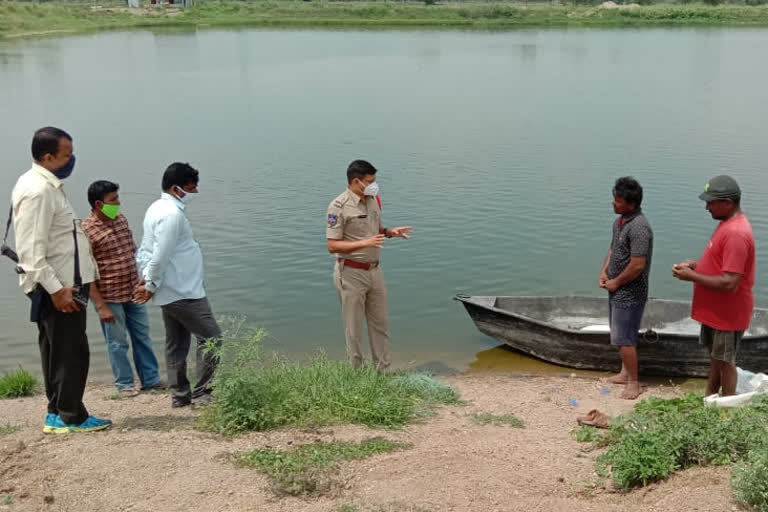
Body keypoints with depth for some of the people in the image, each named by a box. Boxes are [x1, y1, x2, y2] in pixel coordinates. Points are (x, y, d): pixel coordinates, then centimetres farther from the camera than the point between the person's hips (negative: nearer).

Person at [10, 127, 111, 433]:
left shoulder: (47, 185, 13)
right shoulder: (37, 191, -18)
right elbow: (32, 250, -23)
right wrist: (56, 289, -23)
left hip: (64, 282, 10)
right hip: (58, 286, -10)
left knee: (59, 352, 14)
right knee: (71, 353, -3)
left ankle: (59, 414, 23)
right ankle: (70, 417, 6)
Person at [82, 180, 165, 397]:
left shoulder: (121, 219, 3)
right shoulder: (86, 231, -18)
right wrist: (100, 306, -18)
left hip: (134, 292, 7)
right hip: (109, 298, -6)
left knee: (142, 337, 14)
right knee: (117, 343, 8)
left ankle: (151, 379, 26)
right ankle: (124, 383, 23)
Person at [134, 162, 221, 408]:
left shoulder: (156, 208, 13)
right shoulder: (172, 214, -19)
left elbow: (145, 249, 13)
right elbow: (161, 256, -21)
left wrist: (146, 277, 3)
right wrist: (152, 286, -10)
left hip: (170, 292, 10)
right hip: (184, 292, -10)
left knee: (176, 343, 14)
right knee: (211, 337, -4)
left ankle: (180, 395, 20)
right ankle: (203, 393, -1)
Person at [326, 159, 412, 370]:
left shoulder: (373, 199, 6)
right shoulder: (339, 207, -16)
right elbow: (332, 246, -18)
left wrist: (389, 232, -2)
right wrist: (365, 243, -26)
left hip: (374, 270, 7)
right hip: (351, 273, -7)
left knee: (380, 324, 13)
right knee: (354, 329, 5)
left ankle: (383, 369, 25)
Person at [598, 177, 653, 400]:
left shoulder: (639, 227, -26)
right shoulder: (620, 221, 5)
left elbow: (637, 265, -28)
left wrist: (616, 282, -14)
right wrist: (604, 272, 4)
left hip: (630, 293, -9)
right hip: (618, 290, 9)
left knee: (624, 338, -2)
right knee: (620, 335, 20)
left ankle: (633, 382, 12)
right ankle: (625, 373, 34)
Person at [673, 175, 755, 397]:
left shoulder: (736, 233, -28)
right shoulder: (728, 223, 5)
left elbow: (729, 283, -31)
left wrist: (692, 276, -22)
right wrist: (696, 264, 2)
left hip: (727, 313, -10)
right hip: (716, 309, 10)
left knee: (725, 362, 5)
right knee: (715, 357, 23)